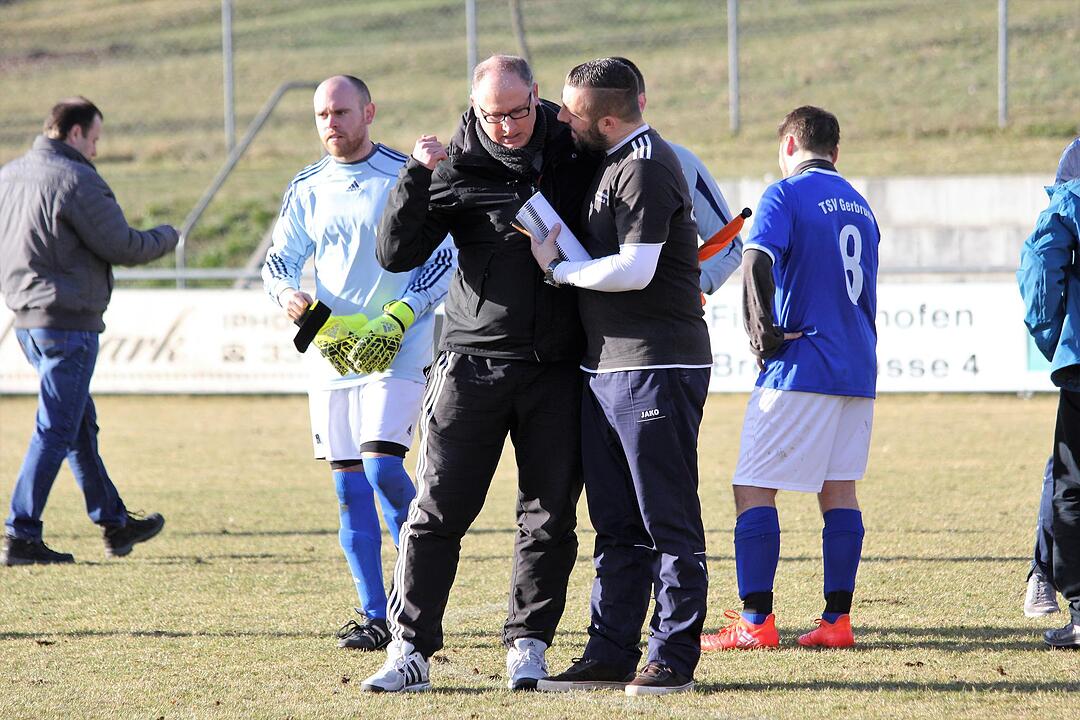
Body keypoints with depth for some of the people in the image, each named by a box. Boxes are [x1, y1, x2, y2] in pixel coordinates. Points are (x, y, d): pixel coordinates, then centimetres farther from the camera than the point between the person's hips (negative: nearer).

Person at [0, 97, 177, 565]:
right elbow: (122, 247, -14)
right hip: (68, 321, -9)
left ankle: (115, 524, 28)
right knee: (56, 431, -4)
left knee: (81, 425, 18)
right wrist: (167, 237, 3)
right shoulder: (77, 180, -15)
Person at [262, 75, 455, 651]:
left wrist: (396, 319, -18)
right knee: (349, 485, 3)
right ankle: (374, 615, 8)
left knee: (381, 468, -19)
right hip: (330, 353, 5)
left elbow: (442, 259, -6)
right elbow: (278, 260, 13)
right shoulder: (307, 190, 11)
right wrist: (287, 293, -10)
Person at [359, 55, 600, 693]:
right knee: (439, 509, -3)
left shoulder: (575, 152, 3)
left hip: (557, 370, 2)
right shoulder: (458, 168, -3)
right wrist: (415, 178, -17)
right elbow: (396, 254, -7)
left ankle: (529, 645, 15)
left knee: (550, 515, 5)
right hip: (475, 365, -2)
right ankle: (410, 650, 1)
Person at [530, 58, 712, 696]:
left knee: (668, 519, -4)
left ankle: (674, 657, -1)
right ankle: (611, 653, 15)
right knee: (616, 523, 11)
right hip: (606, 367, 10)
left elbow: (634, 270, -24)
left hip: (658, 368, -10)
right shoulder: (612, 163, 15)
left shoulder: (647, 169, -15)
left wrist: (557, 268, -8)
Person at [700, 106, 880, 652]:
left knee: (753, 487, -3)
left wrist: (763, 334, -13)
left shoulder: (788, 194, -6)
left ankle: (755, 622, -9)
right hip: (858, 368, 7)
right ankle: (837, 620, 8)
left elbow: (757, 261, -22)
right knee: (838, 489, 11)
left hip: (801, 367, -7)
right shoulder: (858, 204, 17)